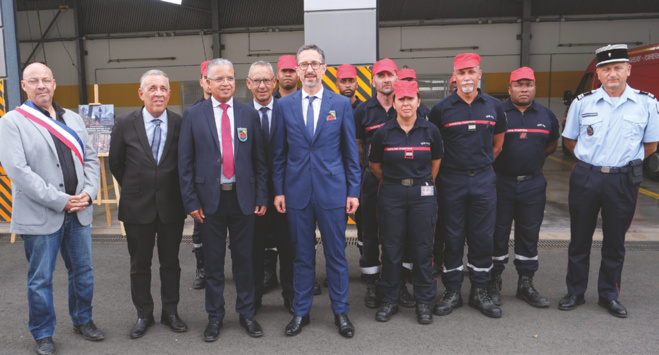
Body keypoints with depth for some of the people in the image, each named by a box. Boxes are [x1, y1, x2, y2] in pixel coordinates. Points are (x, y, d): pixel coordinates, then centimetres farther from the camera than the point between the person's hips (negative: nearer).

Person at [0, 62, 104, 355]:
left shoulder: (73, 119, 11)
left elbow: (90, 159, 11)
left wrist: (88, 193, -6)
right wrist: (60, 200, -17)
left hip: (79, 212, 5)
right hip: (40, 216, -4)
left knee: (83, 272, 15)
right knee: (40, 279, 8)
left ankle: (83, 321, 34)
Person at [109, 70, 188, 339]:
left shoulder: (180, 124, -6)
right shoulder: (125, 124, -4)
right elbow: (115, 163, 6)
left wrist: (174, 191, 4)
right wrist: (133, 188, 9)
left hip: (171, 206, 0)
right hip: (137, 206, 0)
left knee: (170, 262, 12)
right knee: (140, 264, 12)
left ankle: (170, 312, 28)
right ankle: (144, 315, 28)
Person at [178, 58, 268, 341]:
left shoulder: (249, 114, 3)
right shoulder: (193, 115, 0)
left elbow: (259, 159, 5)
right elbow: (185, 162, 0)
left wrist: (261, 197, 1)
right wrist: (191, 201, -5)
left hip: (243, 197, 1)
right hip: (209, 198, -1)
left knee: (244, 258, 10)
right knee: (213, 261, 9)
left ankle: (246, 313, 26)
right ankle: (214, 317, 25)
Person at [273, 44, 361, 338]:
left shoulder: (341, 104, 2)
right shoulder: (284, 105, 4)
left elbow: (351, 152, 3)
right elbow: (279, 153, 6)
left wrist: (353, 191, -1)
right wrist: (278, 190, 2)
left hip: (332, 190, -1)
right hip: (297, 191, 1)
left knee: (336, 254, 8)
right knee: (302, 255, 11)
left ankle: (340, 312, 24)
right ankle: (301, 311, 26)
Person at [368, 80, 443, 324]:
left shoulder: (430, 131, 2)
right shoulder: (383, 133, -1)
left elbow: (436, 161, 15)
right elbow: (374, 165, 11)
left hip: (422, 194, 1)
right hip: (391, 195, 0)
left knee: (423, 248, 4)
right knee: (391, 248, 5)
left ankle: (424, 302, 18)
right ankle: (389, 300, 19)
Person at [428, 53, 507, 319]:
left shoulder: (494, 106, 5)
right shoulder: (441, 109, -2)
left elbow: (498, 143, 16)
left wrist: (481, 164, 12)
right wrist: (446, 165, 5)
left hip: (483, 180, 2)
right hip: (451, 180, -2)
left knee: (483, 237, 7)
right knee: (452, 237, 5)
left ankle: (480, 292, 21)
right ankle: (452, 291, 18)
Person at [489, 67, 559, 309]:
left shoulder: (546, 115, 8)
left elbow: (552, 144, 20)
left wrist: (533, 159, 8)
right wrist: (498, 162, -2)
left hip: (533, 184, 4)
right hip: (500, 182, -3)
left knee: (529, 235, 10)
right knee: (498, 234, 4)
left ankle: (526, 284, 23)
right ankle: (494, 283, 16)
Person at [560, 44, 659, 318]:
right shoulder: (582, 103, 0)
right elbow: (569, 140, 10)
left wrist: (624, 162, 4)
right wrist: (591, 160, 4)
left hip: (623, 180, 0)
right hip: (585, 178, 0)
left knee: (615, 241, 10)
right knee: (579, 239, 8)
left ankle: (609, 295, 26)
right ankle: (575, 292, 22)